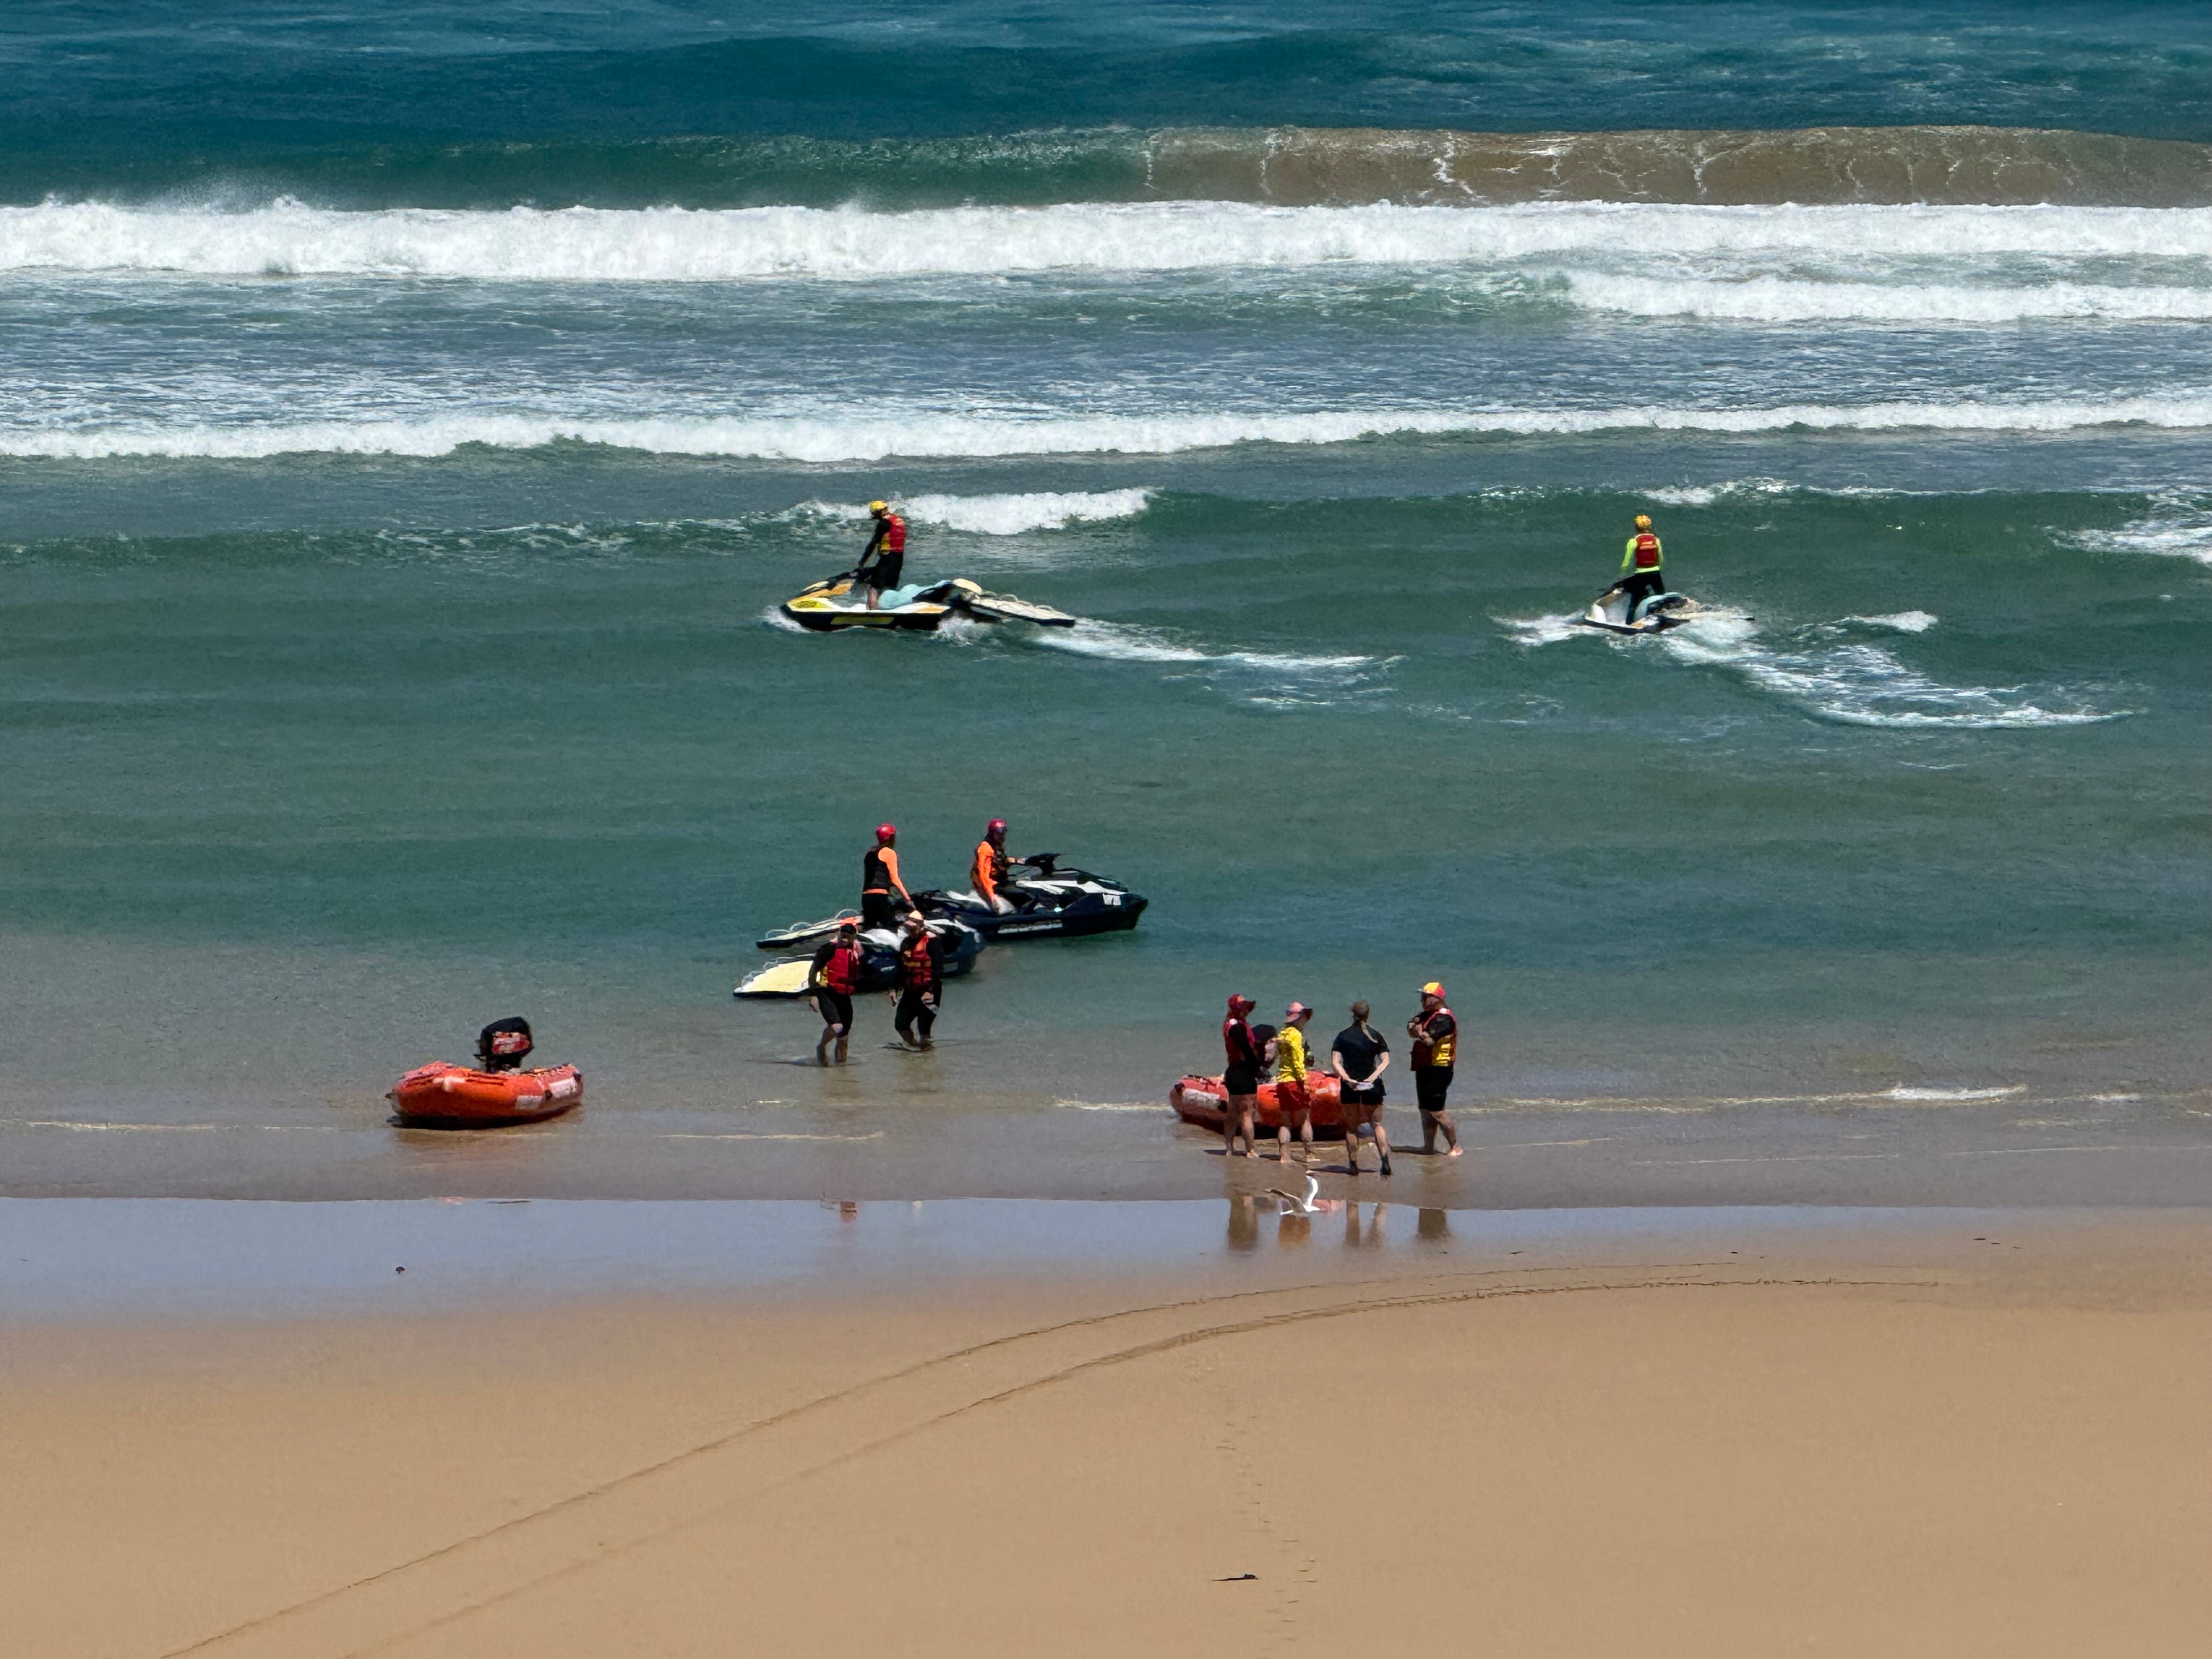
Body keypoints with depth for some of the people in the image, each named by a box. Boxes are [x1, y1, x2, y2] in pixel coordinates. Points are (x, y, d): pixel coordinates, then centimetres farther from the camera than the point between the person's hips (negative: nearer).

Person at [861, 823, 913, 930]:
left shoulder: (871, 853, 19)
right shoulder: (889, 853, -1)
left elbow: (868, 876, 15)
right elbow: (894, 879, -6)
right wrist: (907, 897, -5)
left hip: (866, 896, 7)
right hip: (879, 896, -7)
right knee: (890, 926, -11)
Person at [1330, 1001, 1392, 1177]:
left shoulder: (1343, 1037, 1)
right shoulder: (1375, 1036, 1)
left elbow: (1335, 1062, -9)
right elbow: (1386, 1060, -9)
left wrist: (1347, 1079, -15)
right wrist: (1373, 1076, -15)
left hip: (1350, 1088, -1)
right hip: (1372, 1088, 1)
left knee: (1351, 1128, 9)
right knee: (1377, 1125, 9)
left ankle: (1353, 1165, 8)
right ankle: (1385, 1160, -8)